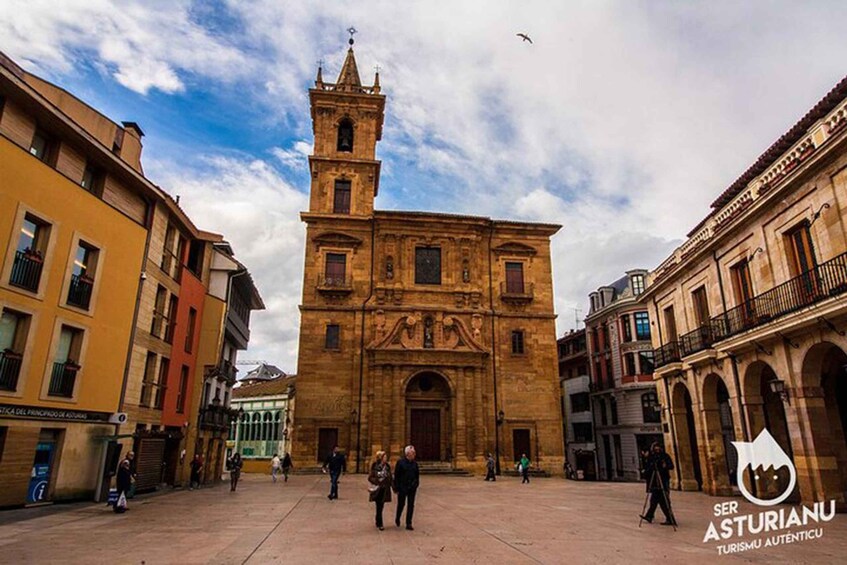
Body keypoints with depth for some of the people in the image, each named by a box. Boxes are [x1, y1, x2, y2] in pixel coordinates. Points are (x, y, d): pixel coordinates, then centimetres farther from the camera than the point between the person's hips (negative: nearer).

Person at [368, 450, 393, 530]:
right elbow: (370, 478, -6)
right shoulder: (375, 467, -8)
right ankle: (380, 524, 5)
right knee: (379, 507, -4)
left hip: (385, 490, 4)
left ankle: (378, 522, 28)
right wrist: (377, 481, -20)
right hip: (377, 490, -4)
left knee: (381, 506, 10)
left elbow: (390, 478, 10)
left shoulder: (387, 467, 6)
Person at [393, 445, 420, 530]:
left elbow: (417, 474, 14)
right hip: (402, 487, -4)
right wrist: (396, 488, -10)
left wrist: (416, 483, 3)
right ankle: (397, 519, 34)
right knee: (401, 504, 8)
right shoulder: (400, 462, -9)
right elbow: (396, 476, -8)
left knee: (411, 505, 4)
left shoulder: (415, 463, 5)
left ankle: (409, 524, 12)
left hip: (412, 488, 4)